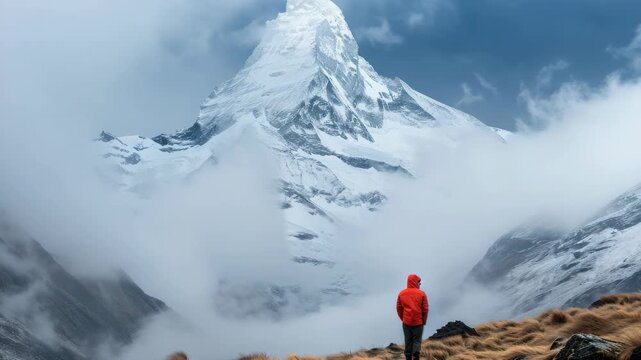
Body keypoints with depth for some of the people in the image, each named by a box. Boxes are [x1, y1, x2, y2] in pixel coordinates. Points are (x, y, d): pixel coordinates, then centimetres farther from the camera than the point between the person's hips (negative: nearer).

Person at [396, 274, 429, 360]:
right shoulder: (421, 294, -7)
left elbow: (399, 308, 4)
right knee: (417, 340, 5)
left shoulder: (402, 294, 1)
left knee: (408, 341, 12)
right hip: (418, 322, -2)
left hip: (406, 322, 2)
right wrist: (424, 320, 8)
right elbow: (425, 309, -4)